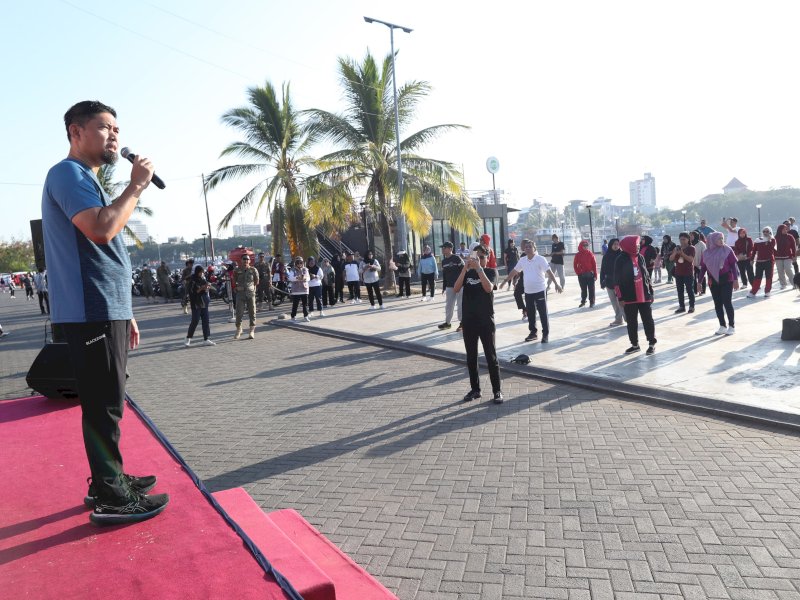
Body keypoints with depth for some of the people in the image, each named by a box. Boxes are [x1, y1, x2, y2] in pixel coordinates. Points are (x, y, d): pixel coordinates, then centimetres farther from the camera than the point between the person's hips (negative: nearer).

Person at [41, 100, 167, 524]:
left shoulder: (87, 181, 23)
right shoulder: (68, 173, -8)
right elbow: (101, 229, -27)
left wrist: (123, 314, 23)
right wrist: (136, 185, -13)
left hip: (105, 312, 10)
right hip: (91, 313, -10)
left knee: (106, 404, 16)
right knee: (104, 406, -5)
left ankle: (109, 480, 27)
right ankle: (110, 497, 4)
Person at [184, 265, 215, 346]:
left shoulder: (203, 277, 8)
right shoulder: (192, 280, -11)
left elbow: (206, 284, 20)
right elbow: (192, 292, -17)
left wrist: (208, 285, -3)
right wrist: (201, 288, -25)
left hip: (204, 302, 7)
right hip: (196, 303, -7)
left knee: (206, 320, 5)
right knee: (195, 321, -6)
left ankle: (206, 339, 10)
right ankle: (188, 339, 8)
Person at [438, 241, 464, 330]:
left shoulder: (457, 259, -10)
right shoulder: (444, 261, 11)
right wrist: (444, 287, 17)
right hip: (449, 286, 7)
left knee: (460, 305, -2)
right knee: (448, 305, 11)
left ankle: (462, 323, 9)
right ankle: (447, 322, 22)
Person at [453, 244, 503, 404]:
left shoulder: (491, 272, -1)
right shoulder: (467, 273, 7)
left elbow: (488, 288, -21)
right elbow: (456, 289, -10)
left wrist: (479, 268, -24)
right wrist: (465, 268, -18)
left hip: (486, 320, -3)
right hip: (468, 321, 3)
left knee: (491, 356, 0)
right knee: (471, 357, 9)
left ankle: (497, 391, 9)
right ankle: (475, 389, 21)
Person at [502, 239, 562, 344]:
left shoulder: (540, 259, -10)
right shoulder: (522, 260, 5)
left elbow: (549, 272, -15)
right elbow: (514, 271, 16)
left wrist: (556, 284, -23)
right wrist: (505, 281, 20)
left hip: (539, 291, -5)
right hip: (528, 292, 5)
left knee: (543, 313, 0)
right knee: (530, 313, 12)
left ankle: (545, 334, 8)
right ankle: (533, 332, 25)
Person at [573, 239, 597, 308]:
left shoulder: (590, 254, -2)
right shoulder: (578, 255, 1)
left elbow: (594, 264, -2)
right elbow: (575, 265, 6)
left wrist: (595, 275, -6)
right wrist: (578, 272, -6)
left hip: (590, 275, -1)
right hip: (581, 275, 1)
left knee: (591, 289, 2)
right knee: (583, 289, 11)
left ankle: (592, 302, 9)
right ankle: (583, 302, 21)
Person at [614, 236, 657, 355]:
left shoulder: (640, 257, 6)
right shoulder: (621, 260, -8)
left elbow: (646, 275, 13)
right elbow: (617, 280, -8)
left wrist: (651, 292, 12)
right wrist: (620, 297, -11)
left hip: (644, 296, 3)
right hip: (629, 298, -3)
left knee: (648, 320, 6)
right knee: (631, 322, 9)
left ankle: (652, 343, 17)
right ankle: (635, 344, 21)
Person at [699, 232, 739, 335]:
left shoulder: (727, 250, -5)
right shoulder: (706, 253, 4)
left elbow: (733, 265, -6)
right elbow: (703, 268, 9)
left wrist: (736, 279, -11)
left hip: (727, 280, -3)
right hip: (713, 281, 4)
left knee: (727, 302, -4)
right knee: (717, 304, 6)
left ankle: (731, 326, 5)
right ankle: (722, 326, 16)